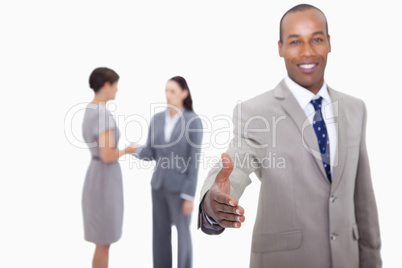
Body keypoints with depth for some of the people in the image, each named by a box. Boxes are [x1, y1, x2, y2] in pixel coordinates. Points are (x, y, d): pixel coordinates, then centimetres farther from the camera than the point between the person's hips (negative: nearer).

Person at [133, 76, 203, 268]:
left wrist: (189, 196, -14)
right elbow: (150, 154, 3)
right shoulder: (157, 119, 3)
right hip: (159, 185, 5)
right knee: (160, 234, 13)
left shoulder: (194, 121, -12)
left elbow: (194, 160, -13)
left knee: (182, 234, 6)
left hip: (180, 187, -5)